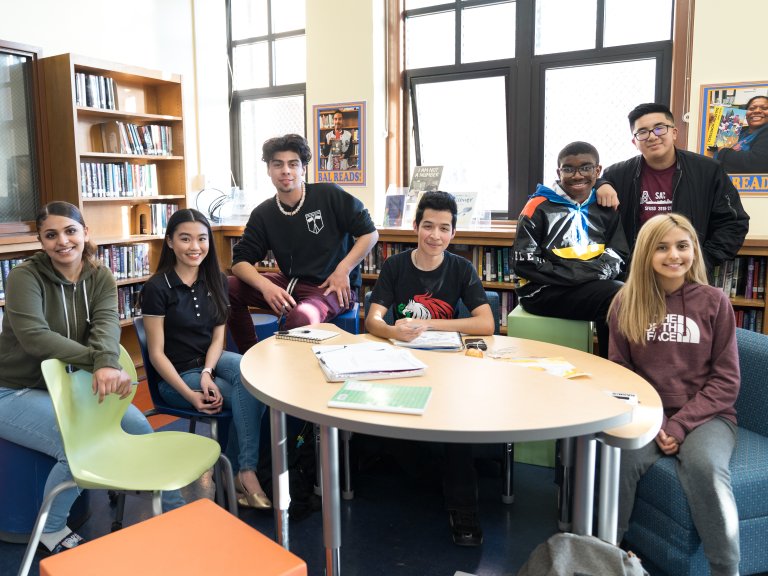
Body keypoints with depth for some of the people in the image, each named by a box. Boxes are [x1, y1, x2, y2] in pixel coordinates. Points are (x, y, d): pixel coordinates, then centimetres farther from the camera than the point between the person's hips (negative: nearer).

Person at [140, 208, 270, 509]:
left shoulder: (216, 281, 3)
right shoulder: (157, 288, -12)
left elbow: (218, 338, 2)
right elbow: (157, 353, -12)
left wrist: (207, 373, -18)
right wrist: (190, 394, -22)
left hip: (212, 360, 4)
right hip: (177, 375, -4)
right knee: (252, 393, -24)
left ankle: (244, 472, -28)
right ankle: (245, 470, -11)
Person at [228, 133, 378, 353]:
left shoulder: (329, 195, -6)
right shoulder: (263, 213, 6)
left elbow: (370, 233, -4)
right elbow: (240, 261, 1)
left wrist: (343, 270, -14)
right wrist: (265, 286, -20)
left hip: (332, 288, -5)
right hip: (290, 284, 6)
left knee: (301, 318, -38)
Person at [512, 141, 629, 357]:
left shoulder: (605, 208, 14)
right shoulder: (539, 206, -1)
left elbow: (619, 256, 12)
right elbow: (523, 262, -8)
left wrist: (598, 272, -10)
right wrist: (573, 275, -14)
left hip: (595, 286, 5)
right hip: (543, 291, -5)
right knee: (616, 299, -28)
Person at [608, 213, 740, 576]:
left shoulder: (714, 301, 0)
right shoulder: (627, 303, 3)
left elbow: (726, 381, -2)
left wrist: (680, 424, -14)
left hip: (705, 415, -1)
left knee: (704, 467, -33)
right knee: (618, 458, -30)